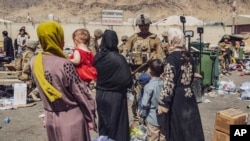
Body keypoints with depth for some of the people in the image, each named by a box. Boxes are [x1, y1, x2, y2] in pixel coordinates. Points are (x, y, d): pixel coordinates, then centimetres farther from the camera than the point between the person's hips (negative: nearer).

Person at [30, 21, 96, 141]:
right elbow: (81, 93, -15)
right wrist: (90, 117, -3)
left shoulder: (34, 62, -5)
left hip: (50, 118, 6)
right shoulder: (65, 64, -23)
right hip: (71, 118, -6)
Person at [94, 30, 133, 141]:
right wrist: (129, 84, 3)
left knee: (103, 123, 21)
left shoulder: (97, 57, -5)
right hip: (115, 96, -5)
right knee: (116, 124, 10)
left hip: (100, 94, 5)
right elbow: (127, 80, -18)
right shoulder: (118, 59, -21)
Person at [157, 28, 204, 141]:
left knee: (177, 129, 7)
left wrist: (163, 103, -15)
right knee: (190, 126, 15)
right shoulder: (188, 56, 7)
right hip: (189, 95, 7)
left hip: (177, 97, -7)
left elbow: (169, 83, -19)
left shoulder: (172, 57, -15)